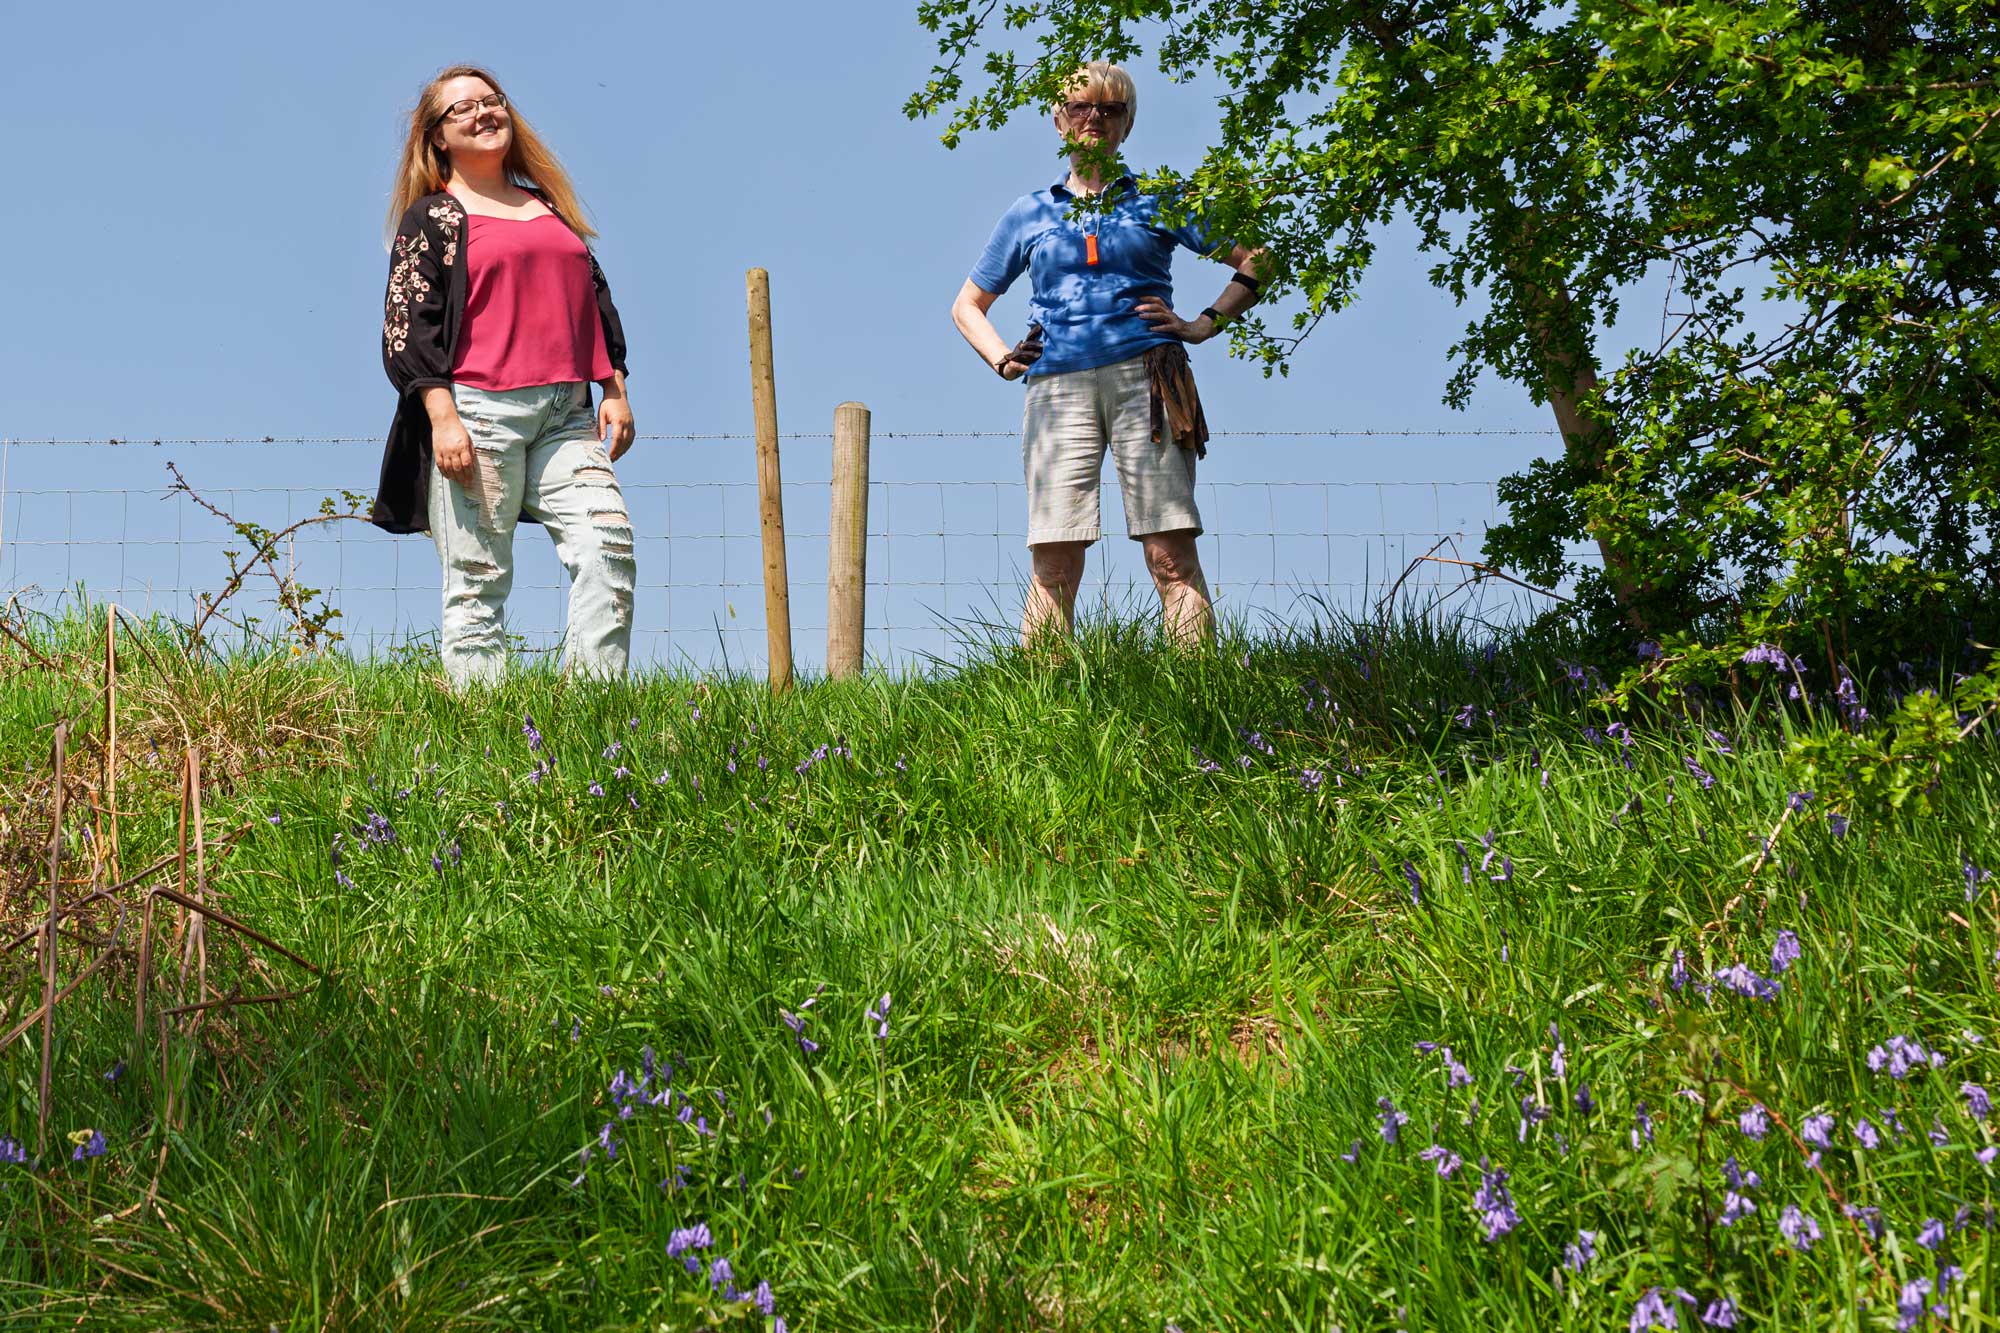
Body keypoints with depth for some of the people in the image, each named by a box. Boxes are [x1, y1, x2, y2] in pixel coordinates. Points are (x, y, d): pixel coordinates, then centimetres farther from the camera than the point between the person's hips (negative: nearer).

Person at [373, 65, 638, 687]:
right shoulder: (432, 218, 5)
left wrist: (614, 389, 13)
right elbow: (405, 326, -3)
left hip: (566, 413, 5)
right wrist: (442, 418, -13)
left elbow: (597, 299, 24)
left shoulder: (550, 206, 22)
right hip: (476, 410, -5)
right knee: (478, 577, -5)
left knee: (608, 540, -12)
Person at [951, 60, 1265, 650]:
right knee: (1053, 563, -9)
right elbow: (967, 305, 30)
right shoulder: (1029, 214, 20)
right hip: (1058, 387, 2)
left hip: (1146, 381, -1)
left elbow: (1257, 260, 15)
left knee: (1172, 556, -11)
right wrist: (1002, 360, 12)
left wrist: (1205, 324, 3)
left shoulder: (1158, 201, 15)